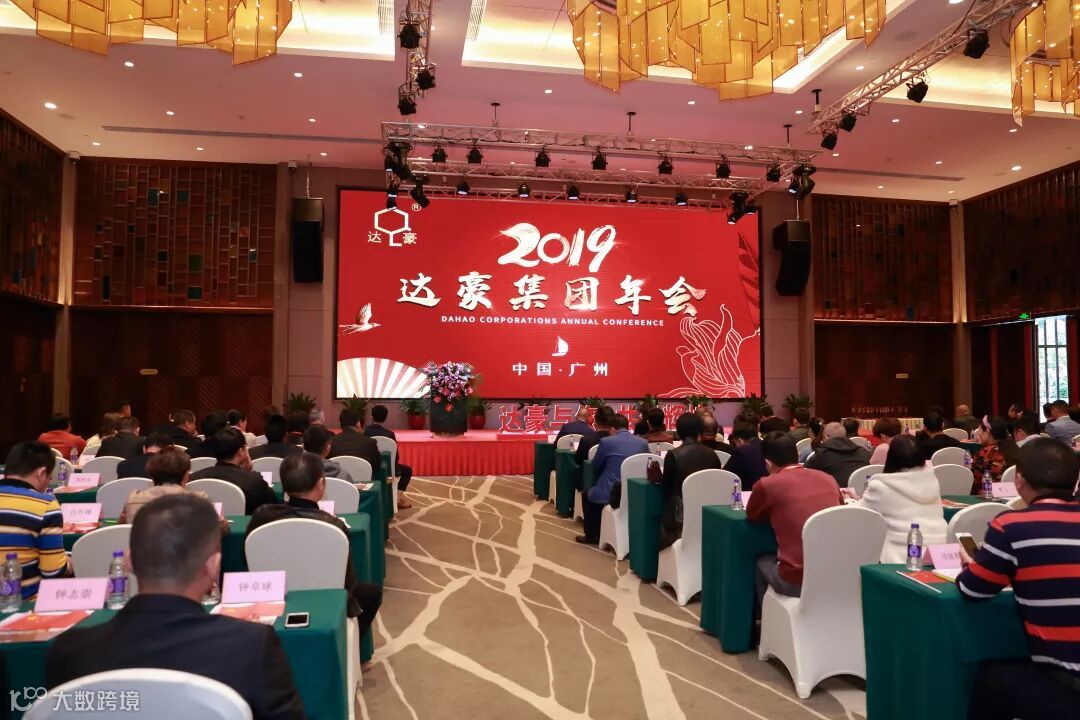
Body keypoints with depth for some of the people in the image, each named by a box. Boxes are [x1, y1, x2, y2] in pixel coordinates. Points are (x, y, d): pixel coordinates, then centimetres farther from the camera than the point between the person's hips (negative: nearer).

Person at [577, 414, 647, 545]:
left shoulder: (606, 441, -7)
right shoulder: (643, 442, 4)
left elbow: (595, 467, 6)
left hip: (611, 493, -5)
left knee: (588, 494, 26)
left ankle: (592, 535, 29)